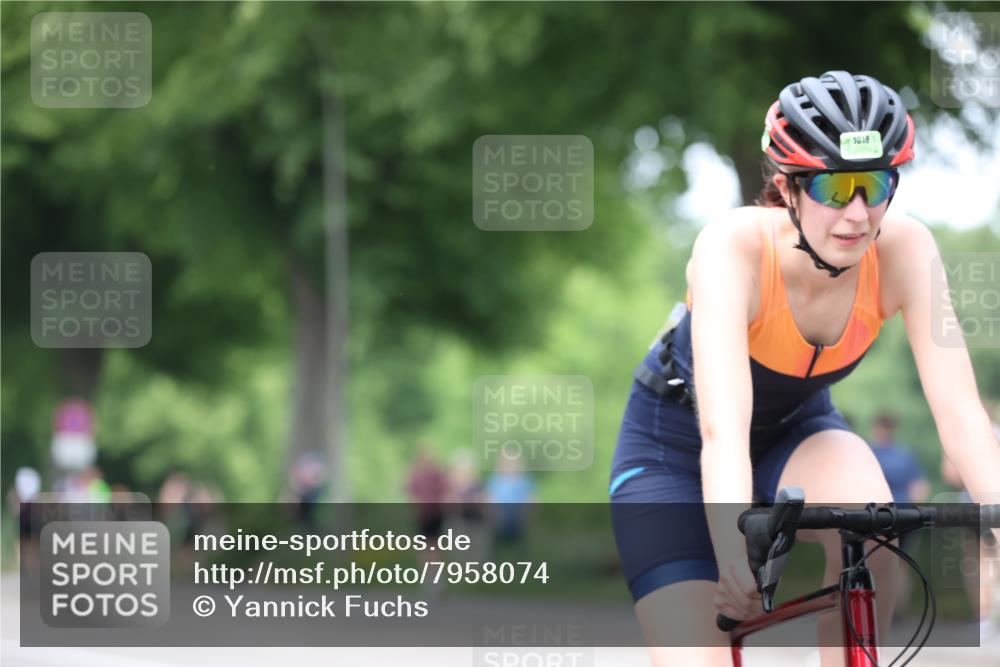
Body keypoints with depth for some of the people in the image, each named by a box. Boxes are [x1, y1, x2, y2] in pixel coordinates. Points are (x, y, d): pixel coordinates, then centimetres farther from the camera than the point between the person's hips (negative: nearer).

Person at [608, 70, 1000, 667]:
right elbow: (723, 432, -45)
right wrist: (737, 559, -60)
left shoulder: (905, 250, -25)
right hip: (677, 446, -2)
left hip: (795, 430, 3)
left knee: (868, 511, -33)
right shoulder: (734, 247, -34)